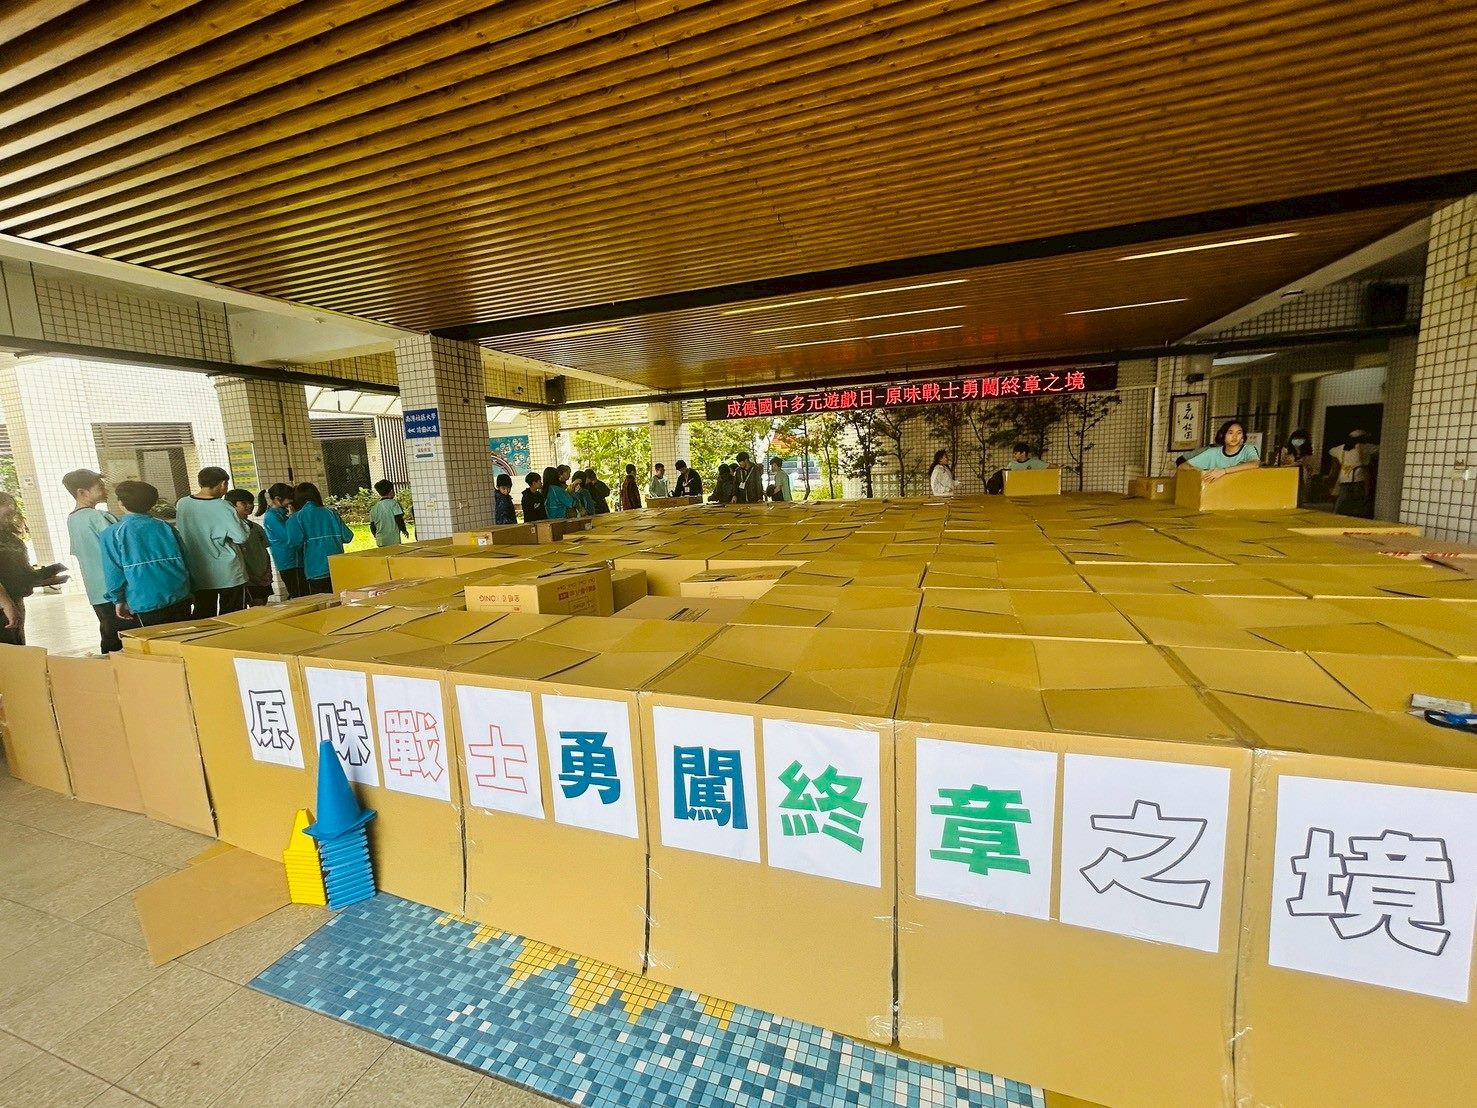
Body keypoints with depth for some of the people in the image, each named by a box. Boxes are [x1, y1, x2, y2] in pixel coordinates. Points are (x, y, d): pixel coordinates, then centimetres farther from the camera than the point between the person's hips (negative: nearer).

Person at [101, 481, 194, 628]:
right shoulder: (166, 526, 4)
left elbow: (114, 572, -4)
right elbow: (185, 559, 8)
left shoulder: (112, 534, -4)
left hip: (146, 603, -3)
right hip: (180, 598, 3)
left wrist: (119, 600, 8)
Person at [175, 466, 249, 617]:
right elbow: (242, 537, -13)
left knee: (203, 618, 12)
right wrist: (242, 522, 4)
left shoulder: (182, 504, 0)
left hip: (198, 575, 5)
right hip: (229, 575, -5)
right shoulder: (223, 508, -14)